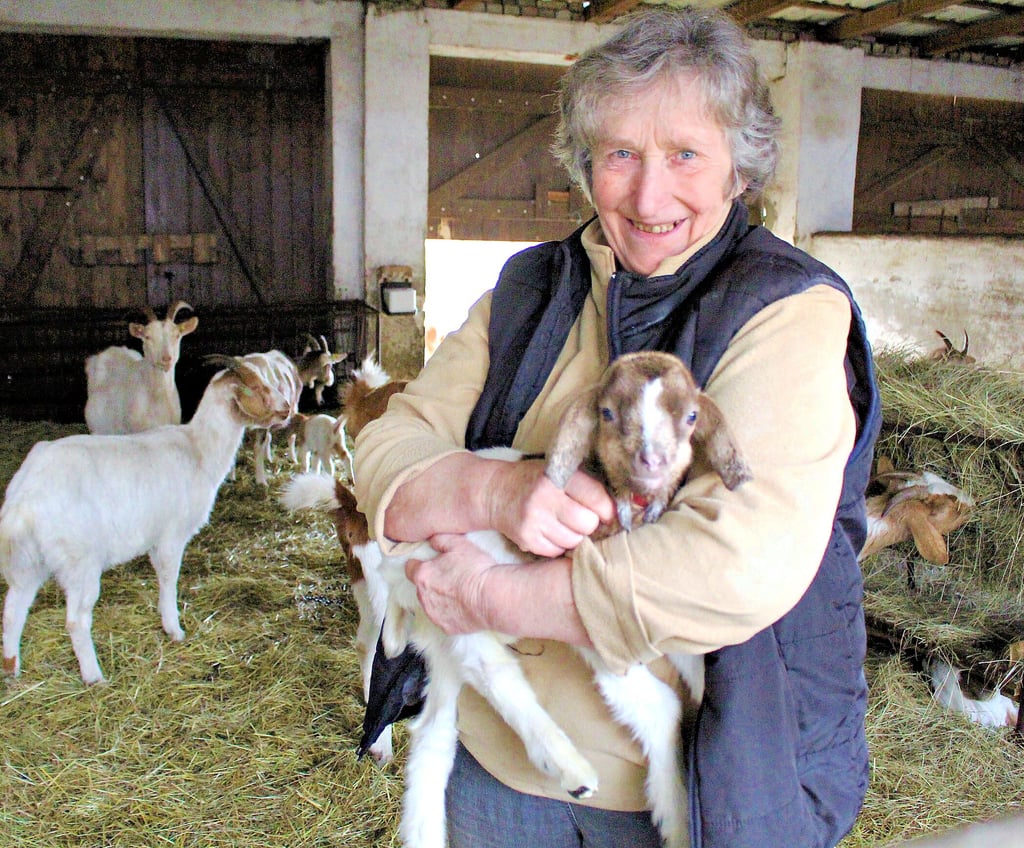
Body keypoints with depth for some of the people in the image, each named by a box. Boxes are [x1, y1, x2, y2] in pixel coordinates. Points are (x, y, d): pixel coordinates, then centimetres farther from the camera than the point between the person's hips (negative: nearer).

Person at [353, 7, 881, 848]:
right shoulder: (528, 290, 1)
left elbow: (745, 567, -28)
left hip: (692, 776, -4)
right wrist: (498, 489, -25)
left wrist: (493, 598, -22)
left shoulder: (788, 312, -15)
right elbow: (386, 451, -4)